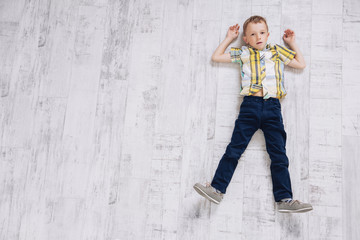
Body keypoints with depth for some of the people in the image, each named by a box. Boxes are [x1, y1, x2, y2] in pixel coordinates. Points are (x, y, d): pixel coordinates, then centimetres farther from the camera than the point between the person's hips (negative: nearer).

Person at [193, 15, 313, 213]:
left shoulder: (277, 51, 19)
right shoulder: (243, 53, 16)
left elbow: (301, 64, 26)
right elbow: (216, 57, 19)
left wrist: (292, 43, 25)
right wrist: (228, 38, 22)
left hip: (273, 107, 1)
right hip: (250, 106, -1)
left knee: (279, 155, -1)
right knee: (234, 149, -6)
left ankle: (284, 199, 1)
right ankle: (217, 189, -5)